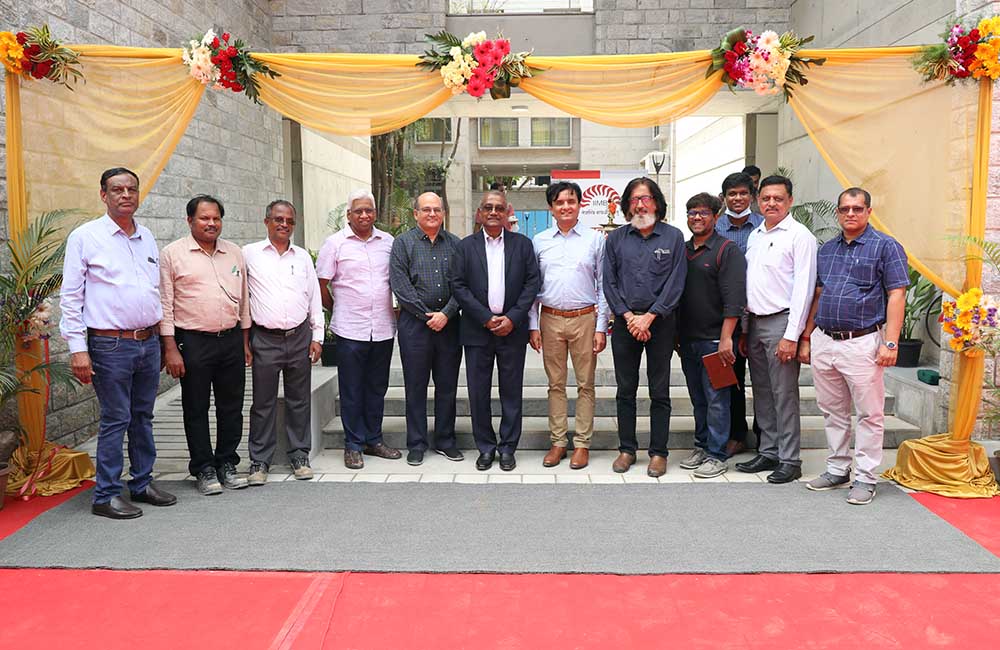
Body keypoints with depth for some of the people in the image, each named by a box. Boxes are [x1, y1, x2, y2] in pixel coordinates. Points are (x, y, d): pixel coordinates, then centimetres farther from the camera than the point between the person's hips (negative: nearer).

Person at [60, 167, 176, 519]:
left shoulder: (147, 237, 13)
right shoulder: (85, 236, -4)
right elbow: (70, 297, -6)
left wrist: (163, 337, 16)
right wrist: (78, 349, -12)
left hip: (149, 342, 6)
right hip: (110, 345, -5)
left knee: (143, 416, 13)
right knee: (115, 420, -1)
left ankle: (143, 483, 25)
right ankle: (106, 495, 10)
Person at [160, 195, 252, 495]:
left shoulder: (234, 252, 11)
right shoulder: (173, 253, -2)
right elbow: (165, 304, -4)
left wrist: (245, 341, 14)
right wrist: (170, 348, -9)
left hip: (231, 339, 4)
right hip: (193, 342, -4)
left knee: (232, 406, 9)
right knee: (196, 409, 5)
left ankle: (227, 464, 22)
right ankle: (204, 469, 16)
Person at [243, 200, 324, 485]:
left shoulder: (303, 256, 11)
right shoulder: (250, 254, 2)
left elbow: (314, 299, 13)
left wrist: (317, 336, 8)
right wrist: (244, 338, 0)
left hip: (300, 337, 3)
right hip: (265, 340, -2)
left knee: (300, 400, 9)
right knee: (263, 403, 3)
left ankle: (300, 456, 20)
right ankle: (260, 461, 14)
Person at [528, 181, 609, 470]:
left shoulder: (595, 239, 3)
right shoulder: (540, 241, 7)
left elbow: (603, 286, 3)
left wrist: (601, 327, -3)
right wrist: (533, 325, 2)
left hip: (585, 318, -1)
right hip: (550, 319, 2)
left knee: (585, 384, 4)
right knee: (555, 384, 8)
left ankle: (582, 443, 13)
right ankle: (558, 441, 17)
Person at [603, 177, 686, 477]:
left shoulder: (673, 237, 2)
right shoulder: (616, 238, 7)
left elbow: (675, 283, -4)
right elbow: (609, 282, 4)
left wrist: (649, 317, -11)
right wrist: (629, 316, -8)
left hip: (660, 321, -2)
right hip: (624, 321, 2)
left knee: (659, 392, 4)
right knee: (625, 390, 7)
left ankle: (658, 452, 13)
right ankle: (627, 449, 18)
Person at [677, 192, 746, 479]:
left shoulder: (728, 251, -6)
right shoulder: (681, 250, 14)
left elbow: (734, 299, -13)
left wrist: (726, 338, -19)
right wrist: (675, 333, 14)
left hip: (714, 338, -6)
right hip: (687, 338, 7)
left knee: (716, 398, -2)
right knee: (697, 398, 15)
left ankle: (717, 455, 6)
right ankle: (702, 446, 26)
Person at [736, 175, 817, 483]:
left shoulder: (799, 235, -7)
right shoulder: (755, 236, 16)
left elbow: (803, 288, -13)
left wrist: (791, 335, -17)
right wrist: (744, 330, 15)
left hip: (781, 322, -7)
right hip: (755, 322, 7)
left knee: (784, 395, -3)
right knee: (762, 393, 12)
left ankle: (790, 460, 5)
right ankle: (768, 452, 22)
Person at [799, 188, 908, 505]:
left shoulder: (886, 246, -2)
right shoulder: (826, 249, 15)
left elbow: (896, 296, -8)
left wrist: (890, 342, -16)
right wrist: (806, 338, 13)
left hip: (862, 342, -6)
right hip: (823, 341, 6)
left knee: (869, 413, 2)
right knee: (833, 411, 14)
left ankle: (865, 478, 11)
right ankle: (837, 470, 25)